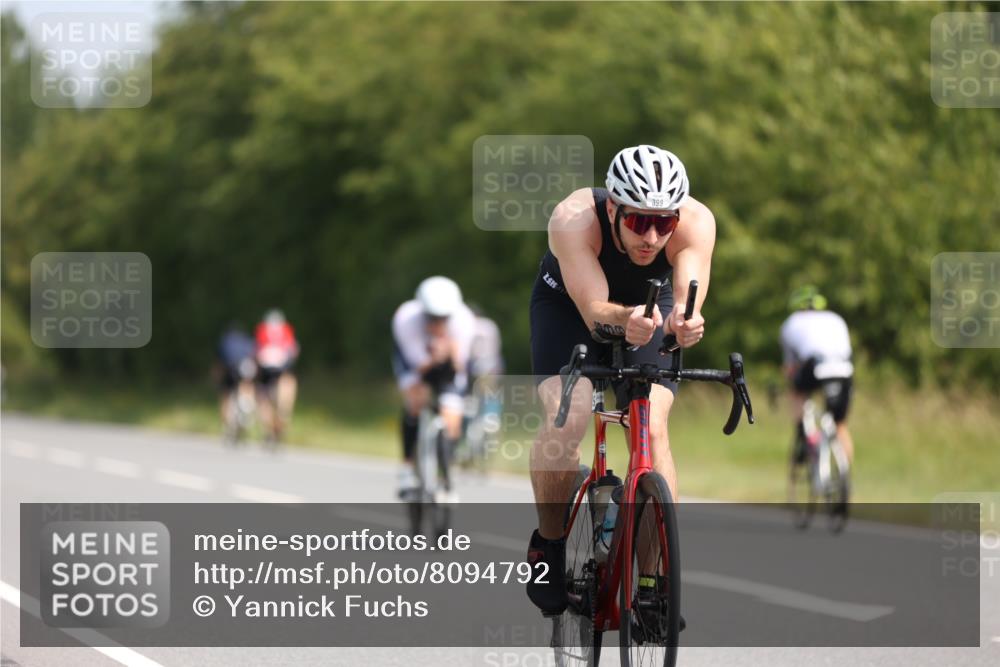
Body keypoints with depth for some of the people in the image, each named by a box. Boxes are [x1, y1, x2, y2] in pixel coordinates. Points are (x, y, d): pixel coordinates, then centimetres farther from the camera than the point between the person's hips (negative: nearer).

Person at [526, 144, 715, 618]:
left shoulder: (695, 221, -33)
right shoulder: (574, 219, -38)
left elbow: (689, 293, -46)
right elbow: (594, 310, -44)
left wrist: (683, 321, -70)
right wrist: (624, 320, -67)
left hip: (651, 305, 1)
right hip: (568, 306, -1)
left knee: (652, 430, -21)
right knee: (565, 422, -25)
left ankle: (655, 577, -10)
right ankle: (548, 543, 0)